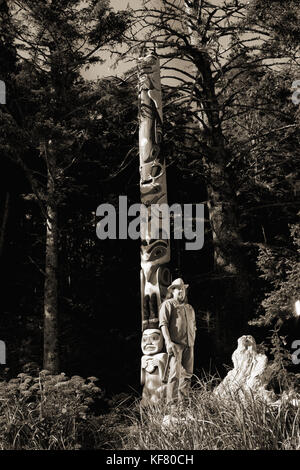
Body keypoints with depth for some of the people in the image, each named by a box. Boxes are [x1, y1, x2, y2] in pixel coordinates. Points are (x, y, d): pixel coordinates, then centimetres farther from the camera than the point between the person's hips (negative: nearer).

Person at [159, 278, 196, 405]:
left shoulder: (189, 308, 23)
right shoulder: (168, 304, 2)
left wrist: (193, 342, 16)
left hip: (189, 344, 7)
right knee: (175, 373, -13)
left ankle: (183, 399, 15)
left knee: (187, 373, 6)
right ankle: (172, 402, -12)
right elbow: (163, 324, -7)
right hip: (175, 344, -7)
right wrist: (168, 342, -17)